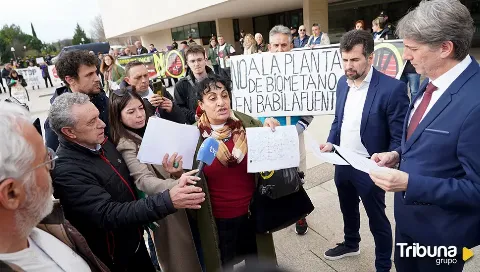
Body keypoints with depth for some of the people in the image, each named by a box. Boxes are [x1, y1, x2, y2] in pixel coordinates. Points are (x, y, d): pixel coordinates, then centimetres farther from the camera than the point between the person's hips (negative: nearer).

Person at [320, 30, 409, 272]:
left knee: (377, 220, 15)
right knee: (348, 209, 27)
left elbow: (399, 137, -16)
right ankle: (351, 244, 53)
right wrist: (330, 142, -3)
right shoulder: (343, 83, 1)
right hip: (342, 163, 6)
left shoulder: (392, 88, -20)